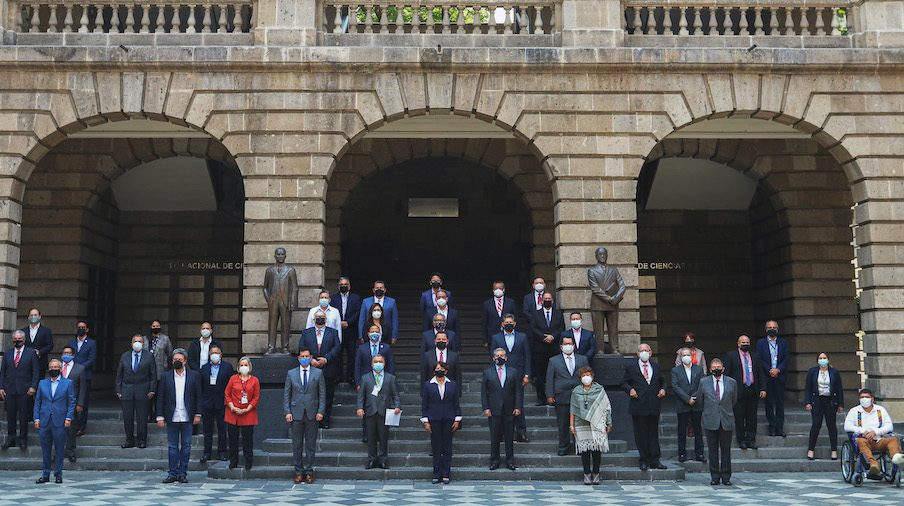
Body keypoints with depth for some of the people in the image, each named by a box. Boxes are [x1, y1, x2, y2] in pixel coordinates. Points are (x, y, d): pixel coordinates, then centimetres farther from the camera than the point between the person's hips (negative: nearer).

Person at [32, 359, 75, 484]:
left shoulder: (68, 383, 5)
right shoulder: (42, 383, 13)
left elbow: (72, 402, 3)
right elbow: (37, 402, 12)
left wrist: (68, 418, -7)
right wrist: (36, 419, 3)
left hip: (60, 421, -2)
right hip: (44, 421, 3)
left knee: (59, 450, 0)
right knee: (46, 450, 6)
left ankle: (58, 475, 9)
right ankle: (45, 475, 14)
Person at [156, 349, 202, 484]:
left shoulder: (194, 375, 4)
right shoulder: (165, 376, 6)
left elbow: (198, 396, 4)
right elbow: (160, 398, 6)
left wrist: (197, 415, -1)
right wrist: (160, 416, 0)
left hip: (187, 417, 0)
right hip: (172, 418, 1)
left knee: (186, 446, 4)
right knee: (173, 446, 4)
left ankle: (183, 473, 11)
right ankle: (173, 473, 11)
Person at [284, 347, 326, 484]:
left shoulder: (318, 373, 6)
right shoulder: (291, 374, 8)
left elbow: (322, 393, 4)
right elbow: (286, 394, 7)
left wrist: (320, 411, -5)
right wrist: (287, 412, -2)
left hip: (312, 414, -1)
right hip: (296, 414, 1)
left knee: (311, 444, 3)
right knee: (297, 444, 3)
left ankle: (309, 472, 10)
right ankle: (298, 472, 11)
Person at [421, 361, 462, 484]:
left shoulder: (453, 385, 8)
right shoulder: (428, 385, 5)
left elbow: (456, 403, 9)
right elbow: (424, 405, 6)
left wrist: (457, 420, 3)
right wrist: (425, 421, 0)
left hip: (448, 419, 1)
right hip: (434, 419, -1)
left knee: (447, 447, 1)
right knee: (436, 447, 1)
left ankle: (446, 474, 8)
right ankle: (436, 475, 8)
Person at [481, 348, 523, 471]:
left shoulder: (514, 372, 8)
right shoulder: (487, 372, 7)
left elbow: (519, 390, 6)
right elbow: (484, 392, 5)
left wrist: (518, 407, -3)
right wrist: (486, 408, -4)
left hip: (509, 410, 1)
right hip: (494, 410, -1)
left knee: (509, 437, 4)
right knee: (494, 437, 2)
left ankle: (510, 461, 13)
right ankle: (494, 461, 11)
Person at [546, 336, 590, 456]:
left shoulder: (583, 359, 12)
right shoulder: (554, 361, 8)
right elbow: (549, 379, 5)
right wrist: (550, 395, -3)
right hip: (561, 397, -1)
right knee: (563, 423, 3)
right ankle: (563, 446, 17)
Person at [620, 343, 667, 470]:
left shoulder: (656, 366, 14)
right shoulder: (631, 367, 5)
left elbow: (662, 381, 24)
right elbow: (624, 383, 7)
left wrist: (663, 389, 4)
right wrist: (630, 390, -12)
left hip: (654, 406, 3)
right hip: (639, 406, -3)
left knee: (654, 433, 5)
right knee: (641, 434, 1)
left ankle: (654, 461, 11)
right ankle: (644, 461, 9)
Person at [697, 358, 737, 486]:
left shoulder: (732, 382, 6)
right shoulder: (704, 382, 5)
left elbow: (733, 401, 17)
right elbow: (699, 398, 16)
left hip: (726, 421, 0)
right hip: (710, 421, 0)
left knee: (726, 450, 2)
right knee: (713, 450, 3)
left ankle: (726, 477, 10)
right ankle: (715, 477, 10)